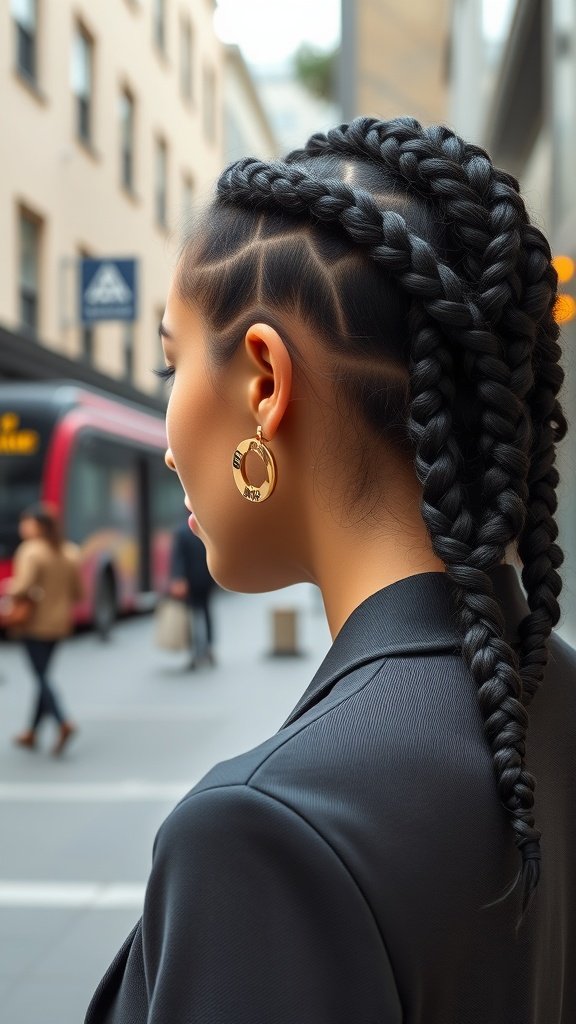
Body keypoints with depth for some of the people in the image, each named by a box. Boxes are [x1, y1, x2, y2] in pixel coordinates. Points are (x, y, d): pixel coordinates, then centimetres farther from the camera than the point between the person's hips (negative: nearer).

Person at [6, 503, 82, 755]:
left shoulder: (30, 551, -16)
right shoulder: (70, 552, 5)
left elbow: (23, 586, -26)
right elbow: (78, 592, 7)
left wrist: (10, 589, -6)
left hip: (34, 623, -7)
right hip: (59, 623, 7)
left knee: (41, 676, -2)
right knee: (43, 675, 15)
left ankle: (63, 723, -20)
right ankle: (32, 732, 21)